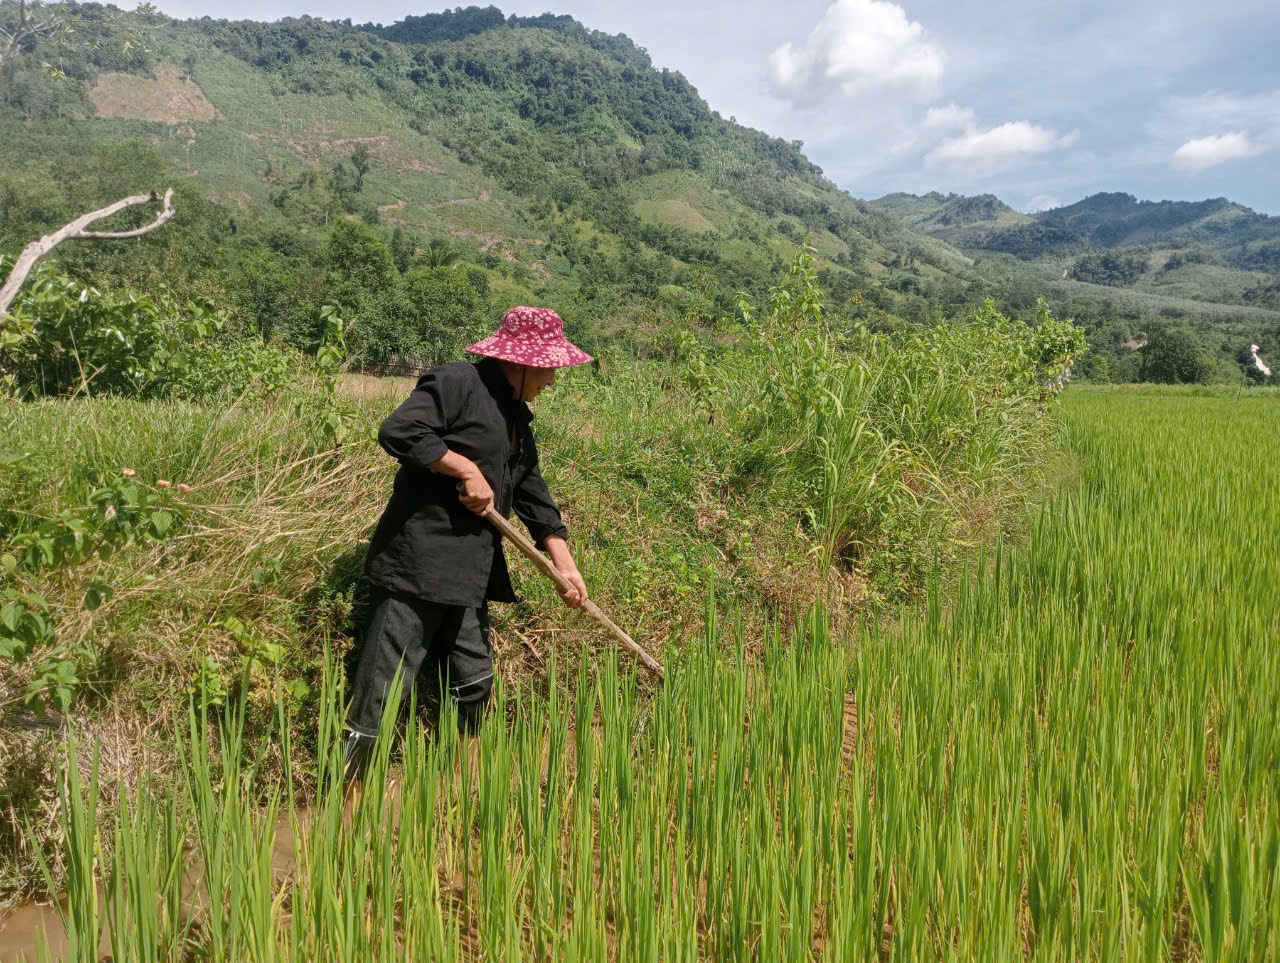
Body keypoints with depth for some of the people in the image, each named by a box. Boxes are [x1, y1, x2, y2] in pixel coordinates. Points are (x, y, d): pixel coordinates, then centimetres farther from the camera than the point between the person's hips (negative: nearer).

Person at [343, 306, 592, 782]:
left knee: (474, 681, 17)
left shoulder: (517, 420, 18)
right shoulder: (457, 382, -10)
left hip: (468, 573, 10)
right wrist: (468, 470, -19)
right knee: (382, 689, -6)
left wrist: (565, 565, 10)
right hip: (417, 560, -9)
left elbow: (534, 498, 19)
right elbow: (398, 431, -22)